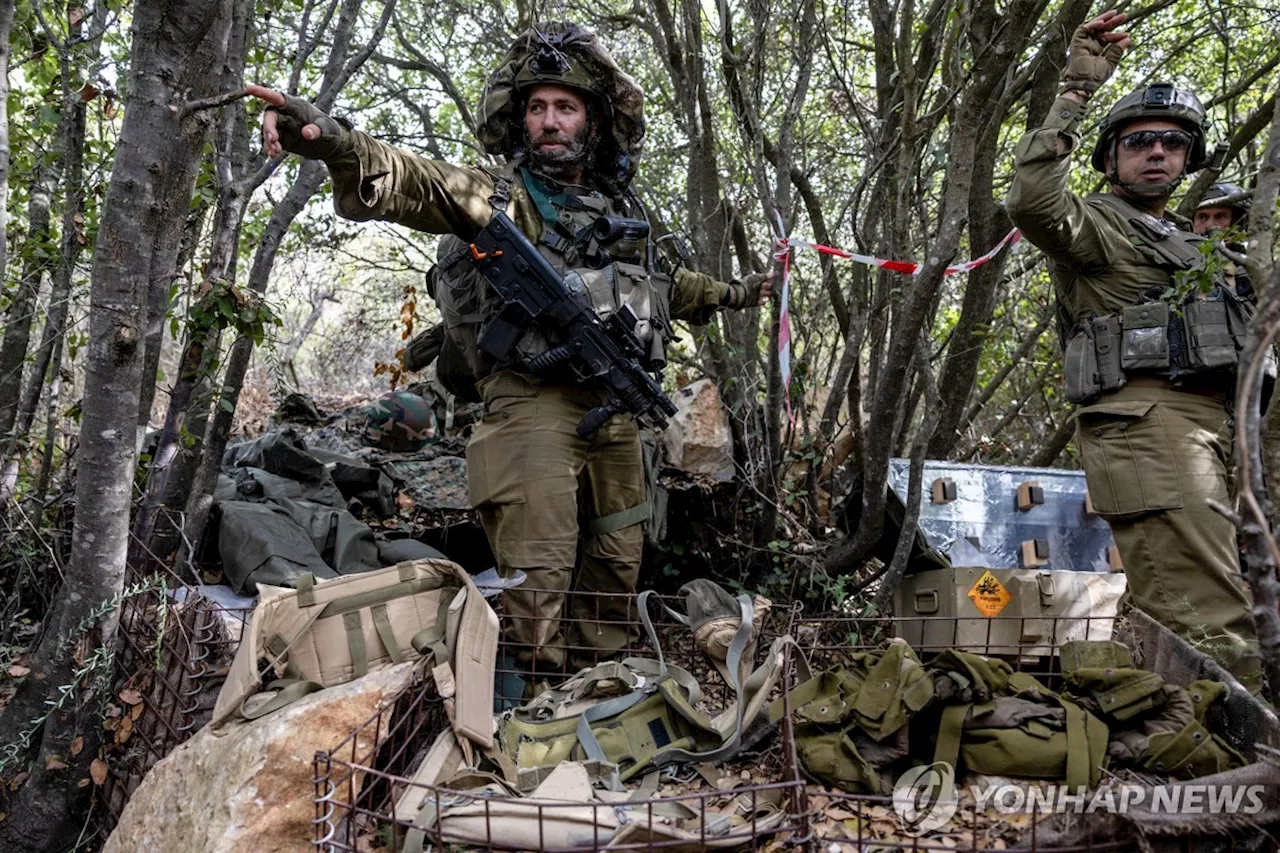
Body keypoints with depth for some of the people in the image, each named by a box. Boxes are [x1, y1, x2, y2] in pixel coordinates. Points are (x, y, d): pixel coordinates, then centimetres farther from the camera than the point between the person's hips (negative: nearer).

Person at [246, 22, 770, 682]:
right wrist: (332, 141, -41)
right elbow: (412, 182, -21)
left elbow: (662, 280, 34)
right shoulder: (500, 196, -2)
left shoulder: (619, 205, 16)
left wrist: (731, 295, 46)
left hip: (615, 406, 7)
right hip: (535, 404, -6)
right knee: (537, 572, -10)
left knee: (620, 556, 15)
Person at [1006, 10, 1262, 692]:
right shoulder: (1094, 224, 5)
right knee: (1211, 624, -19)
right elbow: (1030, 202, -18)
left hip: (1215, 425, 8)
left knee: (1167, 614, 8)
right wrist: (1076, 92, -16)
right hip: (1145, 423, -8)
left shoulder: (1195, 246, 32)